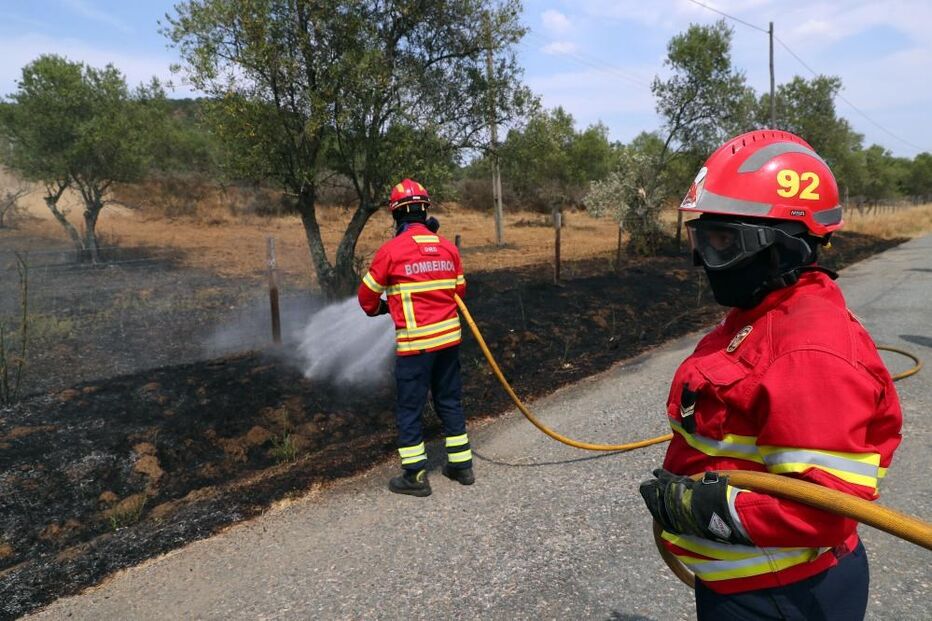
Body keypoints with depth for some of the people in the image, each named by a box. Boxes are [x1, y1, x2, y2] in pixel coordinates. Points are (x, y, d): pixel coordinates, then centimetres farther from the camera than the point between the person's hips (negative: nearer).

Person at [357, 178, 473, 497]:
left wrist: (378, 309, 24)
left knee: (409, 409, 7)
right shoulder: (447, 247, 4)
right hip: (449, 337, 6)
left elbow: (367, 296, 2)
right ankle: (461, 465, 28)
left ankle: (415, 477, 15)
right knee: (450, 402, 18)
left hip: (415, 342, -5)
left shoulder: (391, 250, -10)